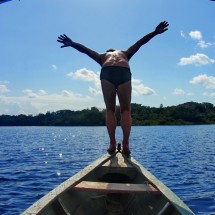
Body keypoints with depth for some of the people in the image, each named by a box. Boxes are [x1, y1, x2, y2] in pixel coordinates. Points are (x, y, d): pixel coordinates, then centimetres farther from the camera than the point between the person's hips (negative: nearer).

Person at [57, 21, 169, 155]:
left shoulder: (102, 56, 38)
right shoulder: (125, 54, 40)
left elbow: (85, 49, 26)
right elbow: (140, 43, 32)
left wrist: (71, 44, 16)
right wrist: (155, 32, 27)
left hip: (107, 73, 0)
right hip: (124, 73, 0)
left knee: (110, 110, 8)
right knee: (126, 110, 6)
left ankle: (112, 144, -2)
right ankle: (125, 144, -6)